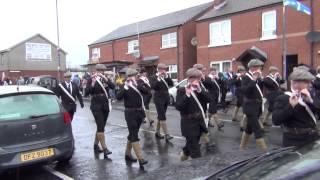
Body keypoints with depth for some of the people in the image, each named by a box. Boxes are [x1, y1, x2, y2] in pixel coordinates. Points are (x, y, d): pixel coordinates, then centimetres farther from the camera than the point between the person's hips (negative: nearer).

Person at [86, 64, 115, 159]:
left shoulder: (106, 79, 8)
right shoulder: (92, 80, -2)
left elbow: (113, 86, -10)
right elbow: (88, 92, -14)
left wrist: (105, 79, -23)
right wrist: (93, 82, -27)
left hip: (105, 105, 5)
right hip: (96, 106, -5)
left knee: (101, 126, 12)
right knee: (101, 127, -13)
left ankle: (96, 145, 28)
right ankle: (105, 149, -14)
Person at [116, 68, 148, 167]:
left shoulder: (138, 84, 7)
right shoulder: (124, 86, -3)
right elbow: (118, 97, -19)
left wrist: (136, 84, -24)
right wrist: (125, 87, -29)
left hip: (139, 112, 5)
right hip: (130, 113, -5)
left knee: (132, 134, 15)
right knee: (134, 135, -9)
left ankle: (128, 154, 30)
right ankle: (140, 158, -12)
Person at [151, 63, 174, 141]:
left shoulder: (166, 77, 11)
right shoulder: (155, 77, -5)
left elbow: (171, 84, -4)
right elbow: (153, 86, -19)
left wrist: (166, 76, -13)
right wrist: (158, 78, -24)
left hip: (166, 98, 6)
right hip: (159, 98, -6)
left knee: (160, 116, 13)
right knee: (162, 117, -11)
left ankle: (157, 132, 24)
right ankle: (166, 134, -13)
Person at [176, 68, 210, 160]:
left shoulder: (200, 88, 6)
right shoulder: (182, 90, -12)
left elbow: (208, 100, -7)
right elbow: (178, 107, -23)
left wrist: (200, 90, -19)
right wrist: (187, 94, -31)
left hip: (199, 122, 6)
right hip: (189, 124, -6)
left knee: (191, 144, 23)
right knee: (195, 151, -2)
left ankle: (184, 154, 49)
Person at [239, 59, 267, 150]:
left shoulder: (257, 77, 12)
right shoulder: (246, 77, -11)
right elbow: (244, 91, -25)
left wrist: (260, 78, -6)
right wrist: (253, 80, -26)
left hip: (257, 107, 9)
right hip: (250, 107, -9)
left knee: (249, 128, 16)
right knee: (258, 130, -8)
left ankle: (242, 147, 28)